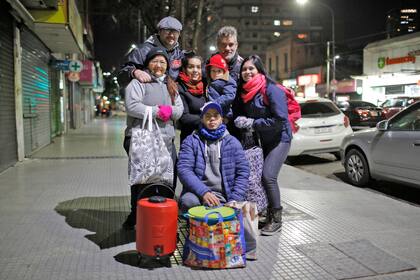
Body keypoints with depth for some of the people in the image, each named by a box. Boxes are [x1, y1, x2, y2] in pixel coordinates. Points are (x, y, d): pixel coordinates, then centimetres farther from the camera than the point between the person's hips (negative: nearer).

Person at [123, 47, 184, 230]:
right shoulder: (138, 82, 0)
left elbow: (180, 108, 13)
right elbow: (131, 106, -14)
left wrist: (169, 110, -9)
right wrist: (156, 112, -15)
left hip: (167, 141, 6)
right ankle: (136, 215, 15)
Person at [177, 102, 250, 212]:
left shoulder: (232, 142, 11)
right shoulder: (191, 141, 6)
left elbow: (243, 172, 7)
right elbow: (184, 169, -5)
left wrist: (234, 200, -5)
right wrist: (203, 192, -19)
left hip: (224, 197, 0)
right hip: (197, 193, 0)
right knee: (189, 201, -32)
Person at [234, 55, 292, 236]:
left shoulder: (272, 90, -18)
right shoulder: (244, 92, 4)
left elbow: (280, 120, -23)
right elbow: (239, 114, 13)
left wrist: (252, 123, -20)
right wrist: (240, 121, -10)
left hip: (279, 138, -7)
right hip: (261, 139, 7)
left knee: (268, 176, -17)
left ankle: (276, 220, -3)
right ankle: (269, 214, 16)